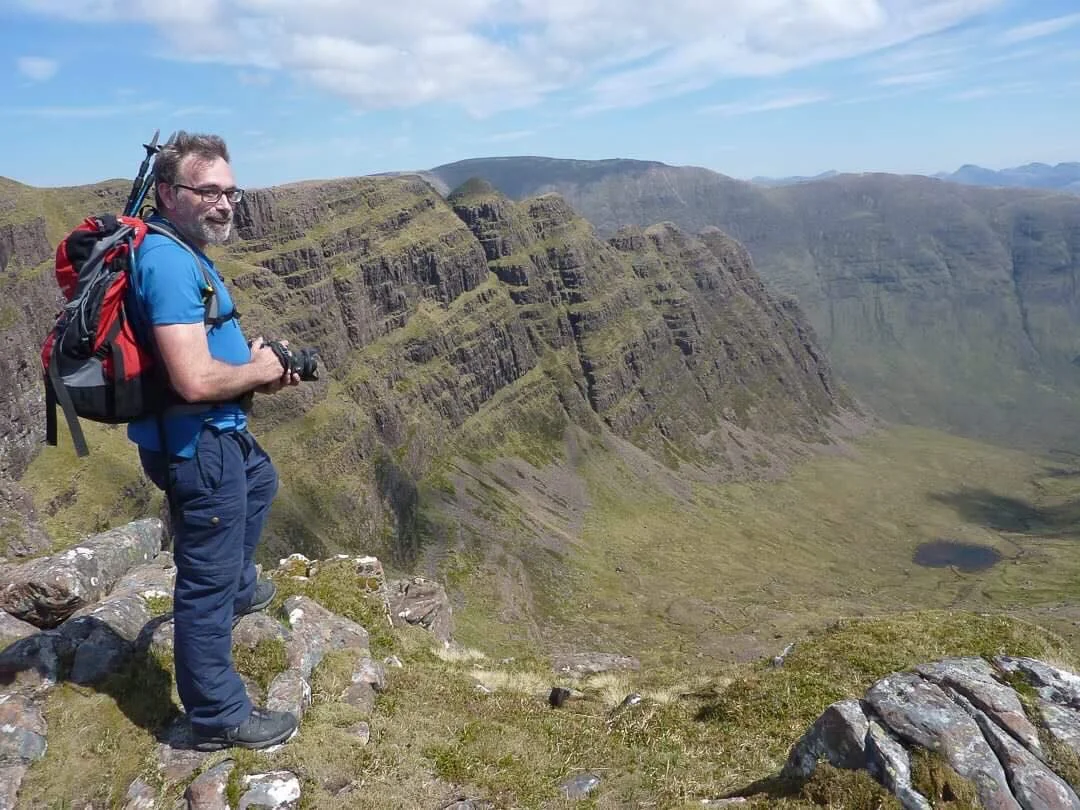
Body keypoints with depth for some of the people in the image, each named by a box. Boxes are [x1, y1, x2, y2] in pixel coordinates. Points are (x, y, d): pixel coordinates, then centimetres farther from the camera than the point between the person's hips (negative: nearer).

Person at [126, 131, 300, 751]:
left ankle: (238, 586, 54)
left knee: (261, 481, 36)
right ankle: (219, 718, 17)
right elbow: (195, 380, -33)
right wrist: (258, 371, -14)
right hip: (196, 443, -11)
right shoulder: (170, 262, -24)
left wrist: (258, 367, 2)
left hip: (218, 432, 11)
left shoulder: (181, 251, 9)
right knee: (207, 580, 1)